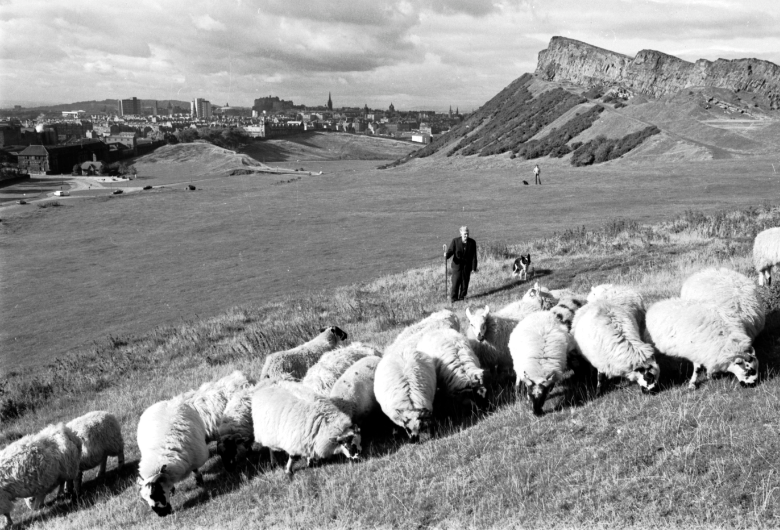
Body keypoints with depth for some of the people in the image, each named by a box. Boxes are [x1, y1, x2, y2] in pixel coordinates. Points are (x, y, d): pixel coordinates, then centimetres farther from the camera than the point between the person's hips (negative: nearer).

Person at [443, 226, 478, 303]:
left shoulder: (472, 242, -5)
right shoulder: (455, 241, -7)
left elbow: (474, 256, -1)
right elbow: (450, 251, -4)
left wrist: (474, 268, -2)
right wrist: (446, 255, -28)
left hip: (467, 266, 1)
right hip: (457, 265, -1)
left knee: (465, 282, 6)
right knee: (455, 282, -6)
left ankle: (462, 297, 21)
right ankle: (453, 298, 5)